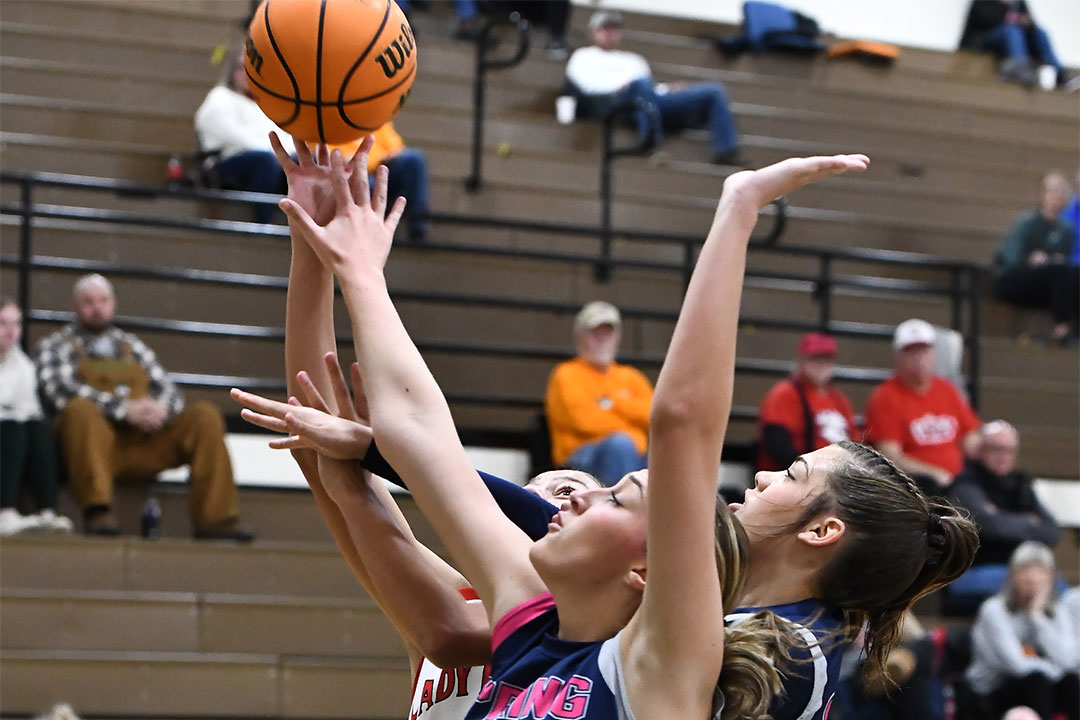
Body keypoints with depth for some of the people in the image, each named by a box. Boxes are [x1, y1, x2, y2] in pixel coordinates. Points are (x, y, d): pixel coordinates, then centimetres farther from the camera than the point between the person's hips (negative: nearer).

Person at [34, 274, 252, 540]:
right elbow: (60, 390, -9)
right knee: (81, 409, -35)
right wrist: (124, 410, -19)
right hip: (98, 444, -5)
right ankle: (97, 510, -39)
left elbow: (170, 392, 18)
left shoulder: (132, 346, 26)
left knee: (205, 415, -14)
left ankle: (215, 519, -21)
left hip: (146, 442, 5)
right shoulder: (55, 346, 12)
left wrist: (160, 409, -10)